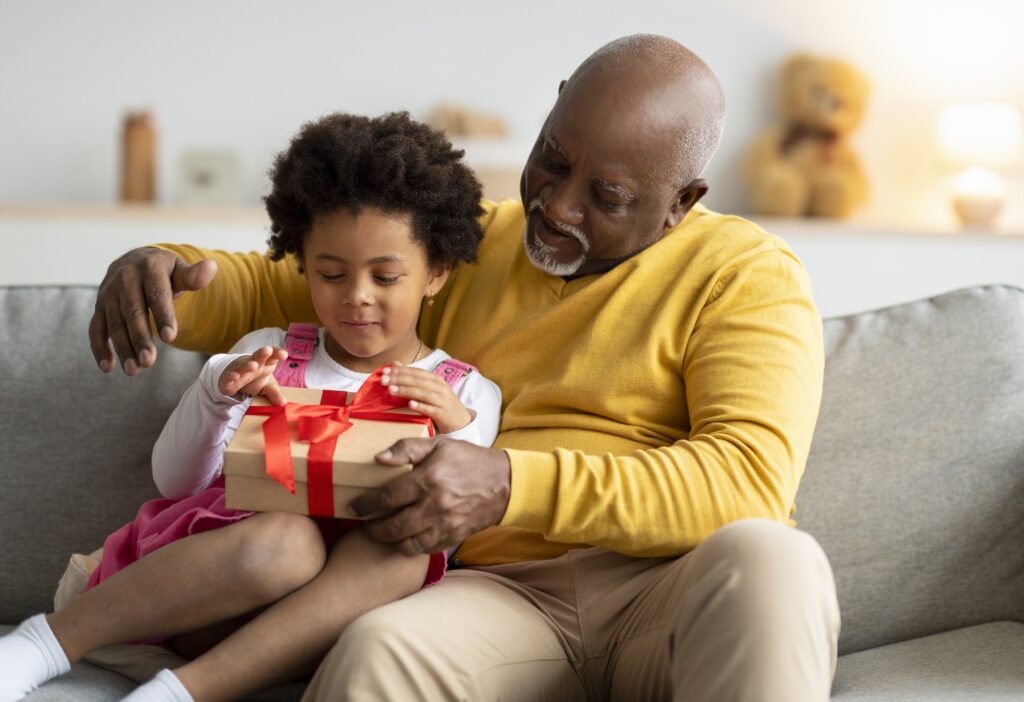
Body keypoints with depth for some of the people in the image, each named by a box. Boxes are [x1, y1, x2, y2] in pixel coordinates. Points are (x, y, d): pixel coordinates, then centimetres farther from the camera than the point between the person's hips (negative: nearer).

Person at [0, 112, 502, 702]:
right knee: (284, 541, -36)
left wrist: (460, 434, -14)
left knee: (402, 552, -34)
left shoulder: (466, 395, 10)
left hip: (335, 606, 0)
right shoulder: (269, 354, 13)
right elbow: (177, 482, 8)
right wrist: (217, 393, -10)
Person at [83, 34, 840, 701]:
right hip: (506, 596, 1)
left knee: (773, 558, -36)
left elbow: (750, 479, -13)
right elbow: (268, 290, 25)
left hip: (678, 597, -1)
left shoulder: (746, 273, 3)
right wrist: (154, 271, -1)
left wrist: (513, 486, -24)